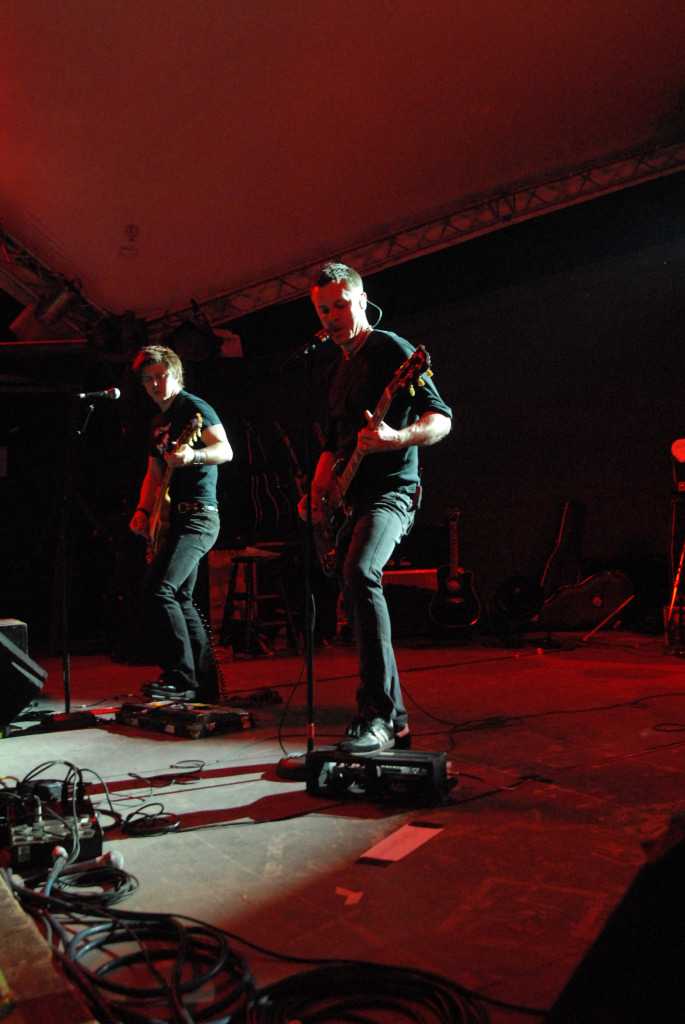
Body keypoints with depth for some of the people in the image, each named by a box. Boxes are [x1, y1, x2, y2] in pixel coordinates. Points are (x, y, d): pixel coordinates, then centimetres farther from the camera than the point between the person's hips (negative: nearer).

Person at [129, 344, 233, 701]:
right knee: (180, 599, 11)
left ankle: (181, 678, -13)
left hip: (197, 515, -10)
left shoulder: (194, 408, -5)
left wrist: (193, 456, -35)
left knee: (158, 589, -20)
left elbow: (225, 450, -17)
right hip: (170, 518, 10)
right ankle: (207, 680, 19)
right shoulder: (158, 422, 21)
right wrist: (143, 510, 11)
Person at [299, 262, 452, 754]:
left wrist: (396, 439, -32)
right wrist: (318, 493, 11)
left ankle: (379, 713, -27)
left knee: (360, 573, -32)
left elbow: (442, 419, -12)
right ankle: (395, 722, 20)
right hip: (352, 498, 9)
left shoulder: (392, 349, -4)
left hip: (391, 489, -9)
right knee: (354, 590, 9)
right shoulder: (340, 368, 21)